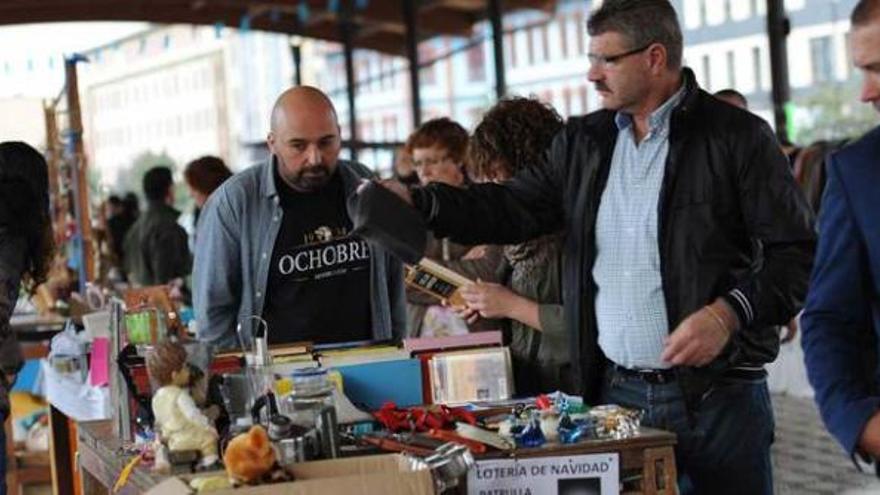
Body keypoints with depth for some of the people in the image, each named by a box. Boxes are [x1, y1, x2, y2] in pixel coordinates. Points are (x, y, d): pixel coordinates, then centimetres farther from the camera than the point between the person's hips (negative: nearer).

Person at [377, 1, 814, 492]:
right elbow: (514, 208, 8)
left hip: (718, 395, -5)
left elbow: (799, 251, -7)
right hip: (615, 393, 5)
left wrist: (729, 314, -21)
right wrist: (417, 202, -6)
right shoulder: (583, 142, 11)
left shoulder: (738, 136, -6)